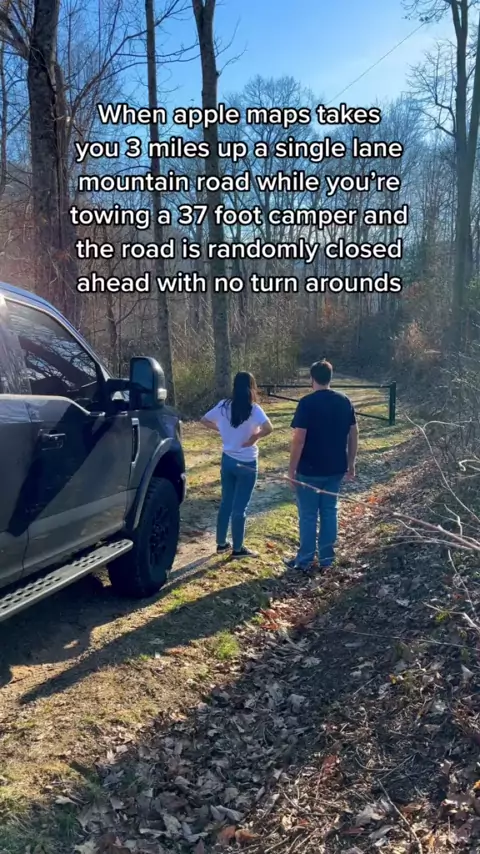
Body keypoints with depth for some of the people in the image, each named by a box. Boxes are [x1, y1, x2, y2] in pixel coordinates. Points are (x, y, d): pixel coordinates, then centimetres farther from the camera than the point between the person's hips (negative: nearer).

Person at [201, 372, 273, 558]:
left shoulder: (223, 406, -2)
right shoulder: (253, 409, -17)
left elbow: (204, 420, 10)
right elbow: (268, 428, -32)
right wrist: (254, 438, -16)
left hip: (227, 460, 5)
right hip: (247, 463, -5)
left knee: (226, 502, 17)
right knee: (240, 507, 5)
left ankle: (221, 543, 28)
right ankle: (237, 548, 16)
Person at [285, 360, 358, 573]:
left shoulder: (307, 403, -15)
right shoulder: (344, 401, 2)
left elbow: (299, 439, -18)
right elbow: (353, 435, 6)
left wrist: (292, 469, -9)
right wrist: (350, 465, 15)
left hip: (310, 470, -5)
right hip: (336, 469, 5)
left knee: (308, 516, 6)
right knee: (329, 512, 15)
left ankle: (305, 560, 15)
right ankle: (326, 557, 23)